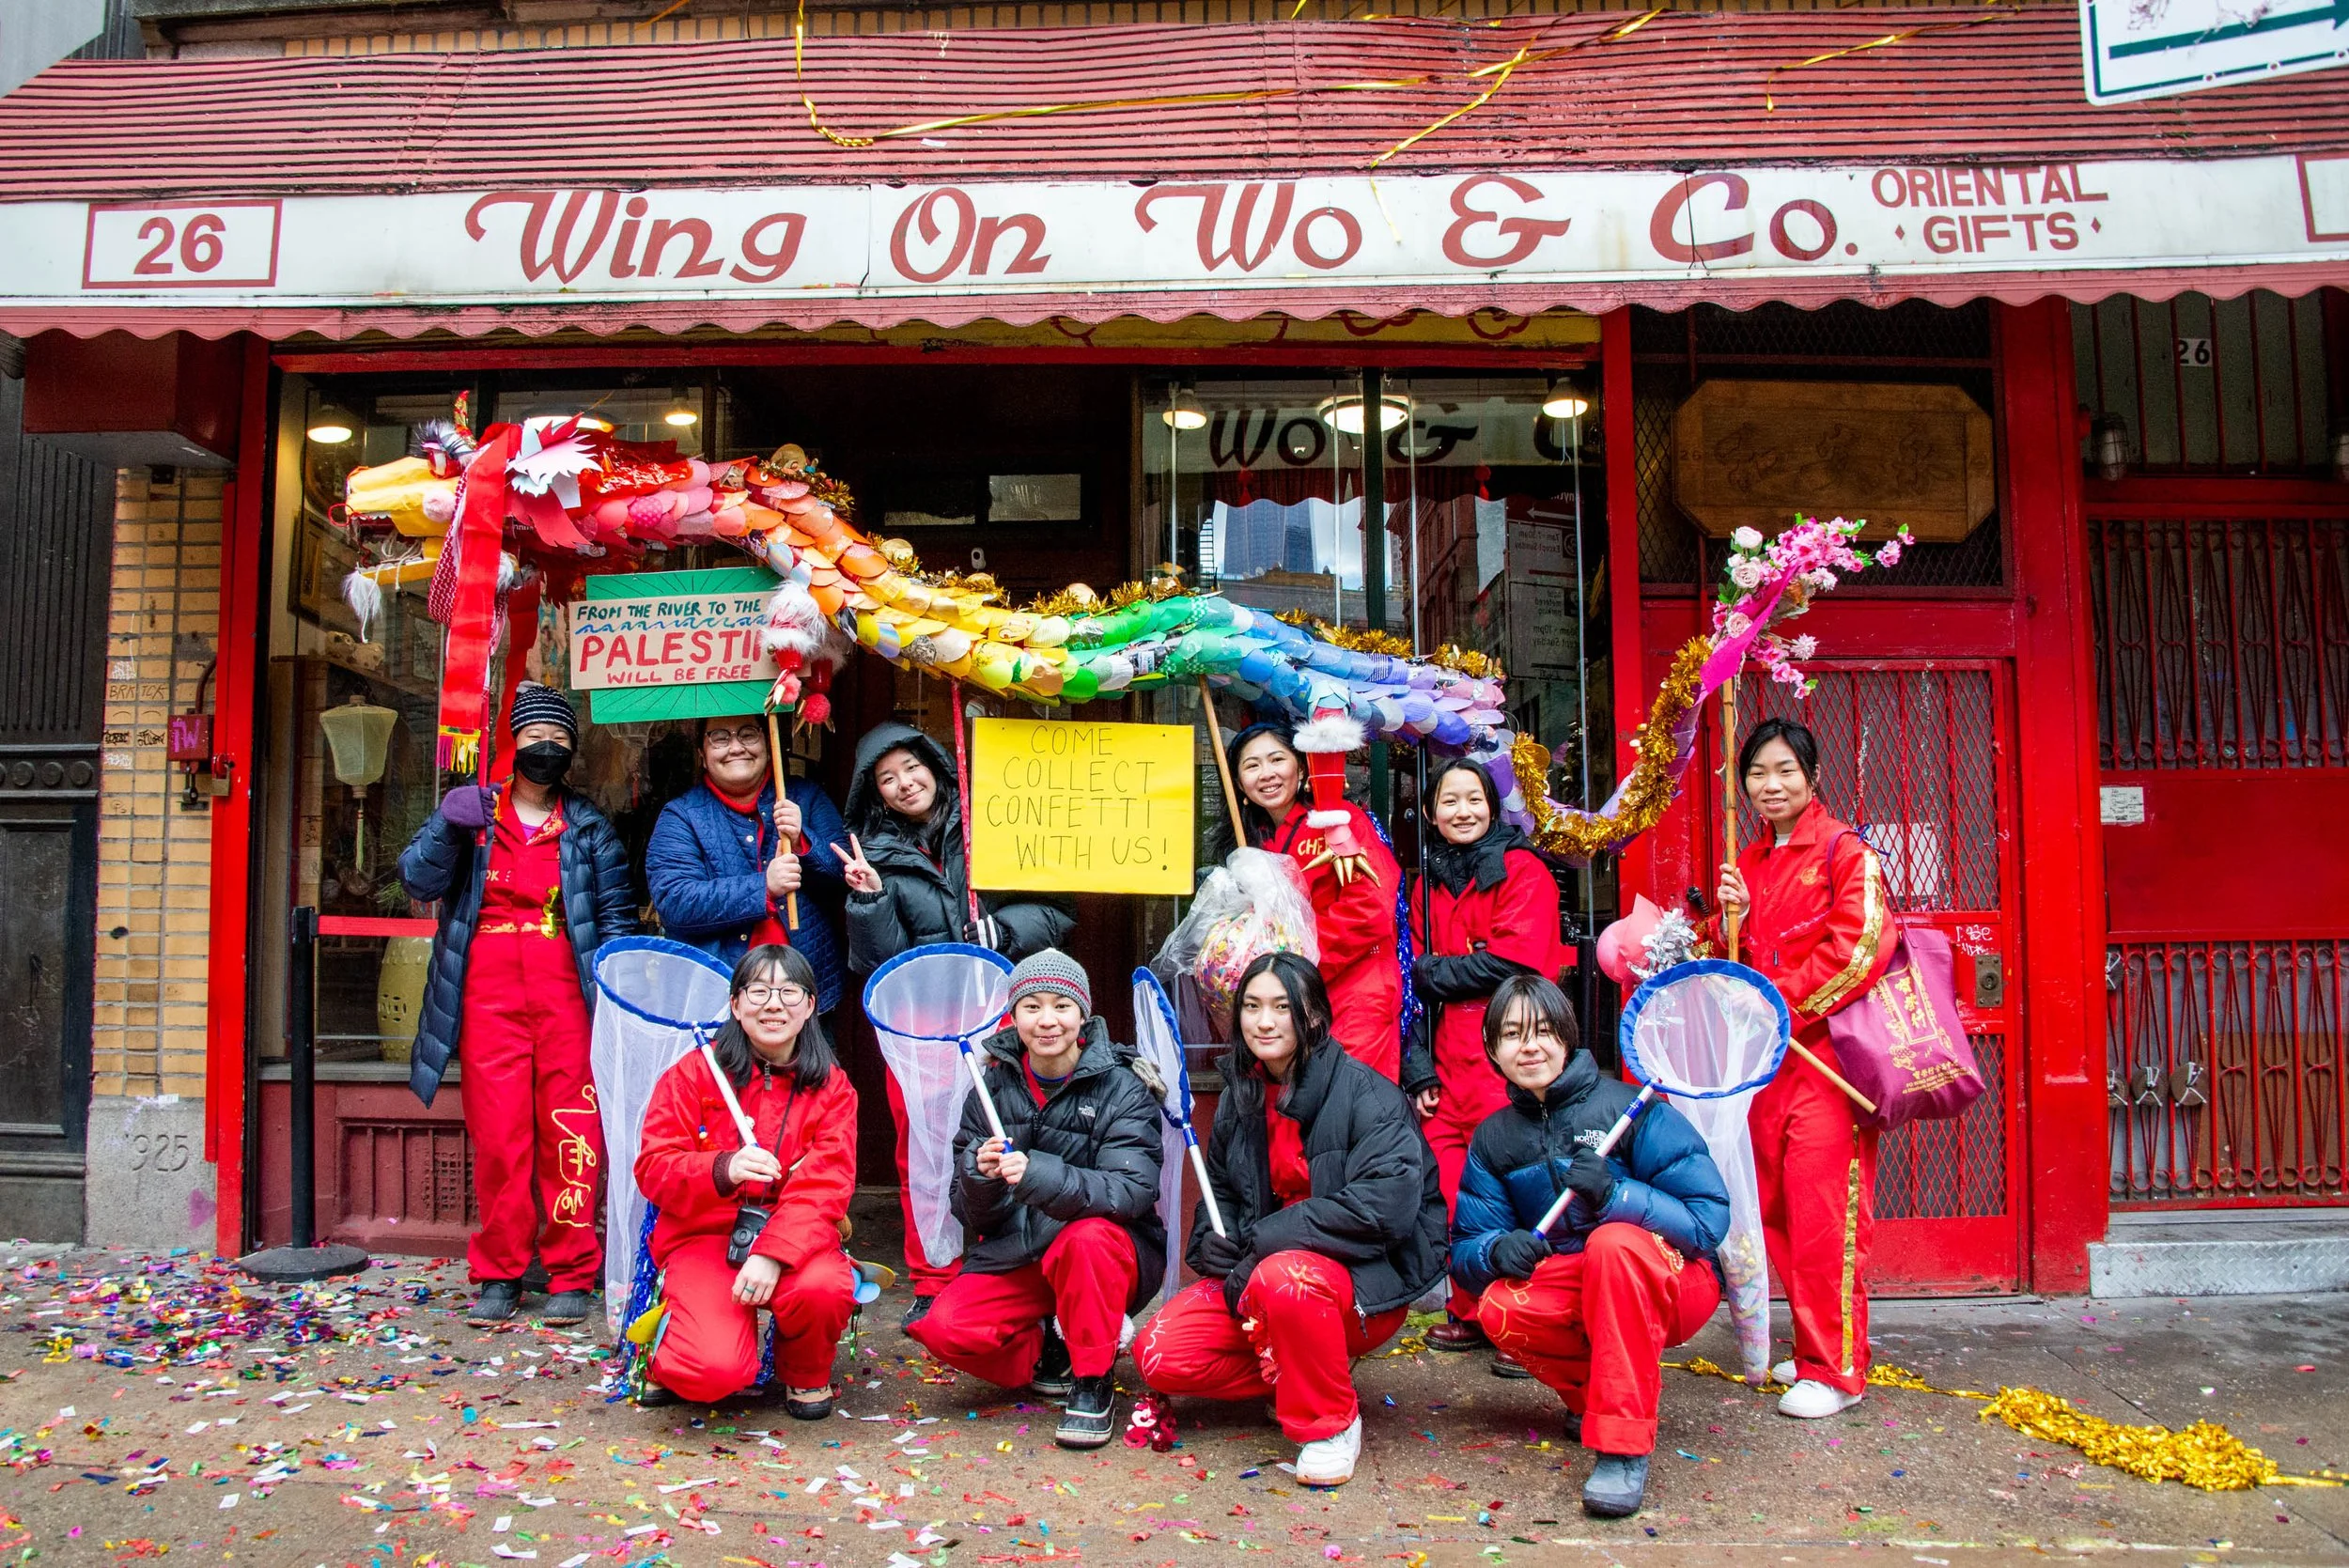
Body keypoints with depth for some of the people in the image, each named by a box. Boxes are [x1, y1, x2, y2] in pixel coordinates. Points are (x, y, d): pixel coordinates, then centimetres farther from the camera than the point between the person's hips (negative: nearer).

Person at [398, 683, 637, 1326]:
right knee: (497, 1135, -1)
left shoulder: (589, 827, 14)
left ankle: (571, 1273, 5)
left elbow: (617, 910, 9)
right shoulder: (472, 813, 13)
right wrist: (448, 826, -17)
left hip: (566, 996, 0)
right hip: (488, 996, 0)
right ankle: (498, 1274, 12)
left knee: (571, 1132, -3)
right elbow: (418, 879, 1)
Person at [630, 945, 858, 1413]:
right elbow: (653, 1169, -5)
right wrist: (723, 1169, -26)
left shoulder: (832, 1087, 2)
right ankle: (672, 1362, 14)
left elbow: (825, 1187, -8)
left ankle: (806, 1373, 3)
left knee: (823, 1287, -34)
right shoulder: (694, 1074, 1)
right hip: (704, 1238, -1)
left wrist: (774, 1254, -26)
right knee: (714, 1372, -27)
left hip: (794, 1239, 2)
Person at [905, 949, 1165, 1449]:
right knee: (945, 1328, -22)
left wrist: (1038, 1176, -40)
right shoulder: (992, 1088, 2)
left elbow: (1133, 1189, -25)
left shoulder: (1120, 1088, -9)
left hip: (1109, 1257, -3)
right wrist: (981, 1177, -25)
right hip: (1015, 1258, 3)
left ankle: (1092, 1382, -14)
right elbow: (974, 1217, -1)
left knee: (1088, 1237, -36)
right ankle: (1055, 1352, 5)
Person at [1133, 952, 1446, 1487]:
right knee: (1159, 1355, -15)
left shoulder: (1366, 1093, -14)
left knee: (1282, 1277, -39)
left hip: (1367, 1283, -6)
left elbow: (1387, 1205, -28)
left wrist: (1265, 1240, -24)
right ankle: (1294, 1379, 8)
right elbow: (1220, 1189, 22)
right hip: (1257, 1273, 6)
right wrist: (1216, 1243, -3)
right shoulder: (1242, 1098, 7)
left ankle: (1331, 1422, -13)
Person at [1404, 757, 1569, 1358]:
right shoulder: (1429, 885, 17)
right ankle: (1471, 1314, 20)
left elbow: (1514, 961, -13)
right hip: (1449, 1063, 6)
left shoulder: (1523, 870, -1)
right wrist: (1419, 1070, 7)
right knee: (1453, 1194, 5)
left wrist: (1434, 970, -1)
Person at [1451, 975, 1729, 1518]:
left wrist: (1614, 1194, -33)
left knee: (1614, 1241, -36)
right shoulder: (1493, 1138, 2)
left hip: (1675, 1286, -4)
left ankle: (1624, 1446, -30)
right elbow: (1465, 1251, 1)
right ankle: (1593, 1393, 2)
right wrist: (1496, 1250, -23)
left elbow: (1710, 1219, -18)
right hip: (1574, 1290, 4)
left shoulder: (1625, 1107, -13)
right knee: (1499, 1307, -28)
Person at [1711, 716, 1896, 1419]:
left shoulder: (1846, 852, -5)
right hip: (1767, 1057, 7)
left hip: (1827, 1053, -7)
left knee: (1824, 1213, -7)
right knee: (1779, 1211, 11)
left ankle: (1834, 1369, 2)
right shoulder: (1749, 864, 16)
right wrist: (1731, 916, -1)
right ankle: (1813, 1347, 24)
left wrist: (1779, 1005, -17)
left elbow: (1859, 948, -16)